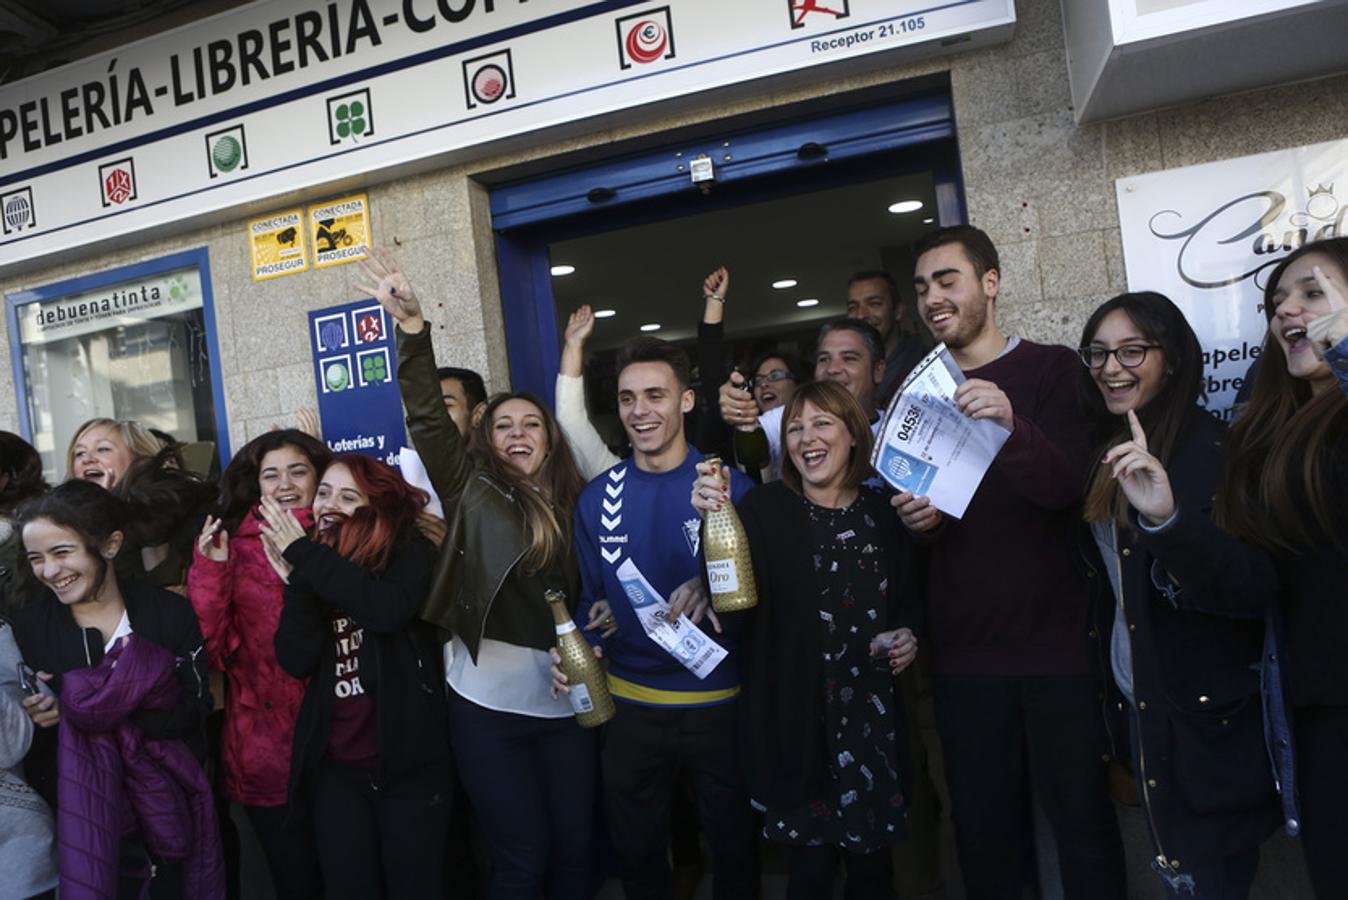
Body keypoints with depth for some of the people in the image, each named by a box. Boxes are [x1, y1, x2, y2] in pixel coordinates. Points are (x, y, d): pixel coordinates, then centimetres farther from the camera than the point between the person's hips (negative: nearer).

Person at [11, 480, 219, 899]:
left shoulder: (170, 613, -9)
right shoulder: (29, 623, -4)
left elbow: (194, 711, -14)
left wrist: (78, 706, -21)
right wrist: (37, 719, -22)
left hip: (165, 812, -1)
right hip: (75, 822, 1)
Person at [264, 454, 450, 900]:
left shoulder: (407, 548, -2)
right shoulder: (309, 569, 7)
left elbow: (389, 609, -23)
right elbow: (297, 661, -4)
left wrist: (306, 555, -16)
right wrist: (297, 579, -14)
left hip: (406, 755, -3)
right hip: (334, 763, 3)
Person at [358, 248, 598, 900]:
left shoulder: (568, 503, 8)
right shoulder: (471, 493, -1)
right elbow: (426, 419, -14)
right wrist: (412, 326, -23)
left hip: (566, 700, 4)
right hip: (490, 705, -3)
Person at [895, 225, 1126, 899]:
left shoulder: (1052, 369, 0)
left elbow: (1063, 487, -15)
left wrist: (1010, 424, -34)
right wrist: (916, 522, -7)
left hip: (1055, 640, -3)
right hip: (963, 649, 3)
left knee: (1080, 815, 3)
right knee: (981, 824, 9)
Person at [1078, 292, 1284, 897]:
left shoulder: (1210, 449, -16)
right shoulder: (1108, 456, 5)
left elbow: (1258, 586, -28)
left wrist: (1168, 519, -43)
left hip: (1208, 719, -6)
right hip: (1140, 707, 7)